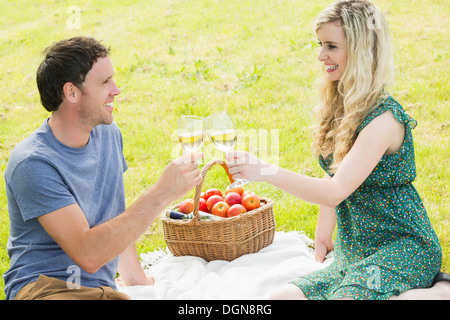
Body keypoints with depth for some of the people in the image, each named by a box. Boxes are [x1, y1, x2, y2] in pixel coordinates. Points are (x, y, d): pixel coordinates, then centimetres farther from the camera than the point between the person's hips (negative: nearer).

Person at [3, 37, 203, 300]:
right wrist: (161, 194, -26)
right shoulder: (33, 164, -17)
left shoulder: (109, 134, 8)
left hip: (104, 288, 6)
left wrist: (135, 277, 16)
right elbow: (87, 254, -25)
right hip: (44, 286, -5)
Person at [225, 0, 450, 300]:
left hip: (402, 248, -9)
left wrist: (266, 171, -36)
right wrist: (322, 238, 13)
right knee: (284, 296, -5)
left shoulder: (383, 119, -21)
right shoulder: (340, 107, 7)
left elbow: (336, 191, -28)